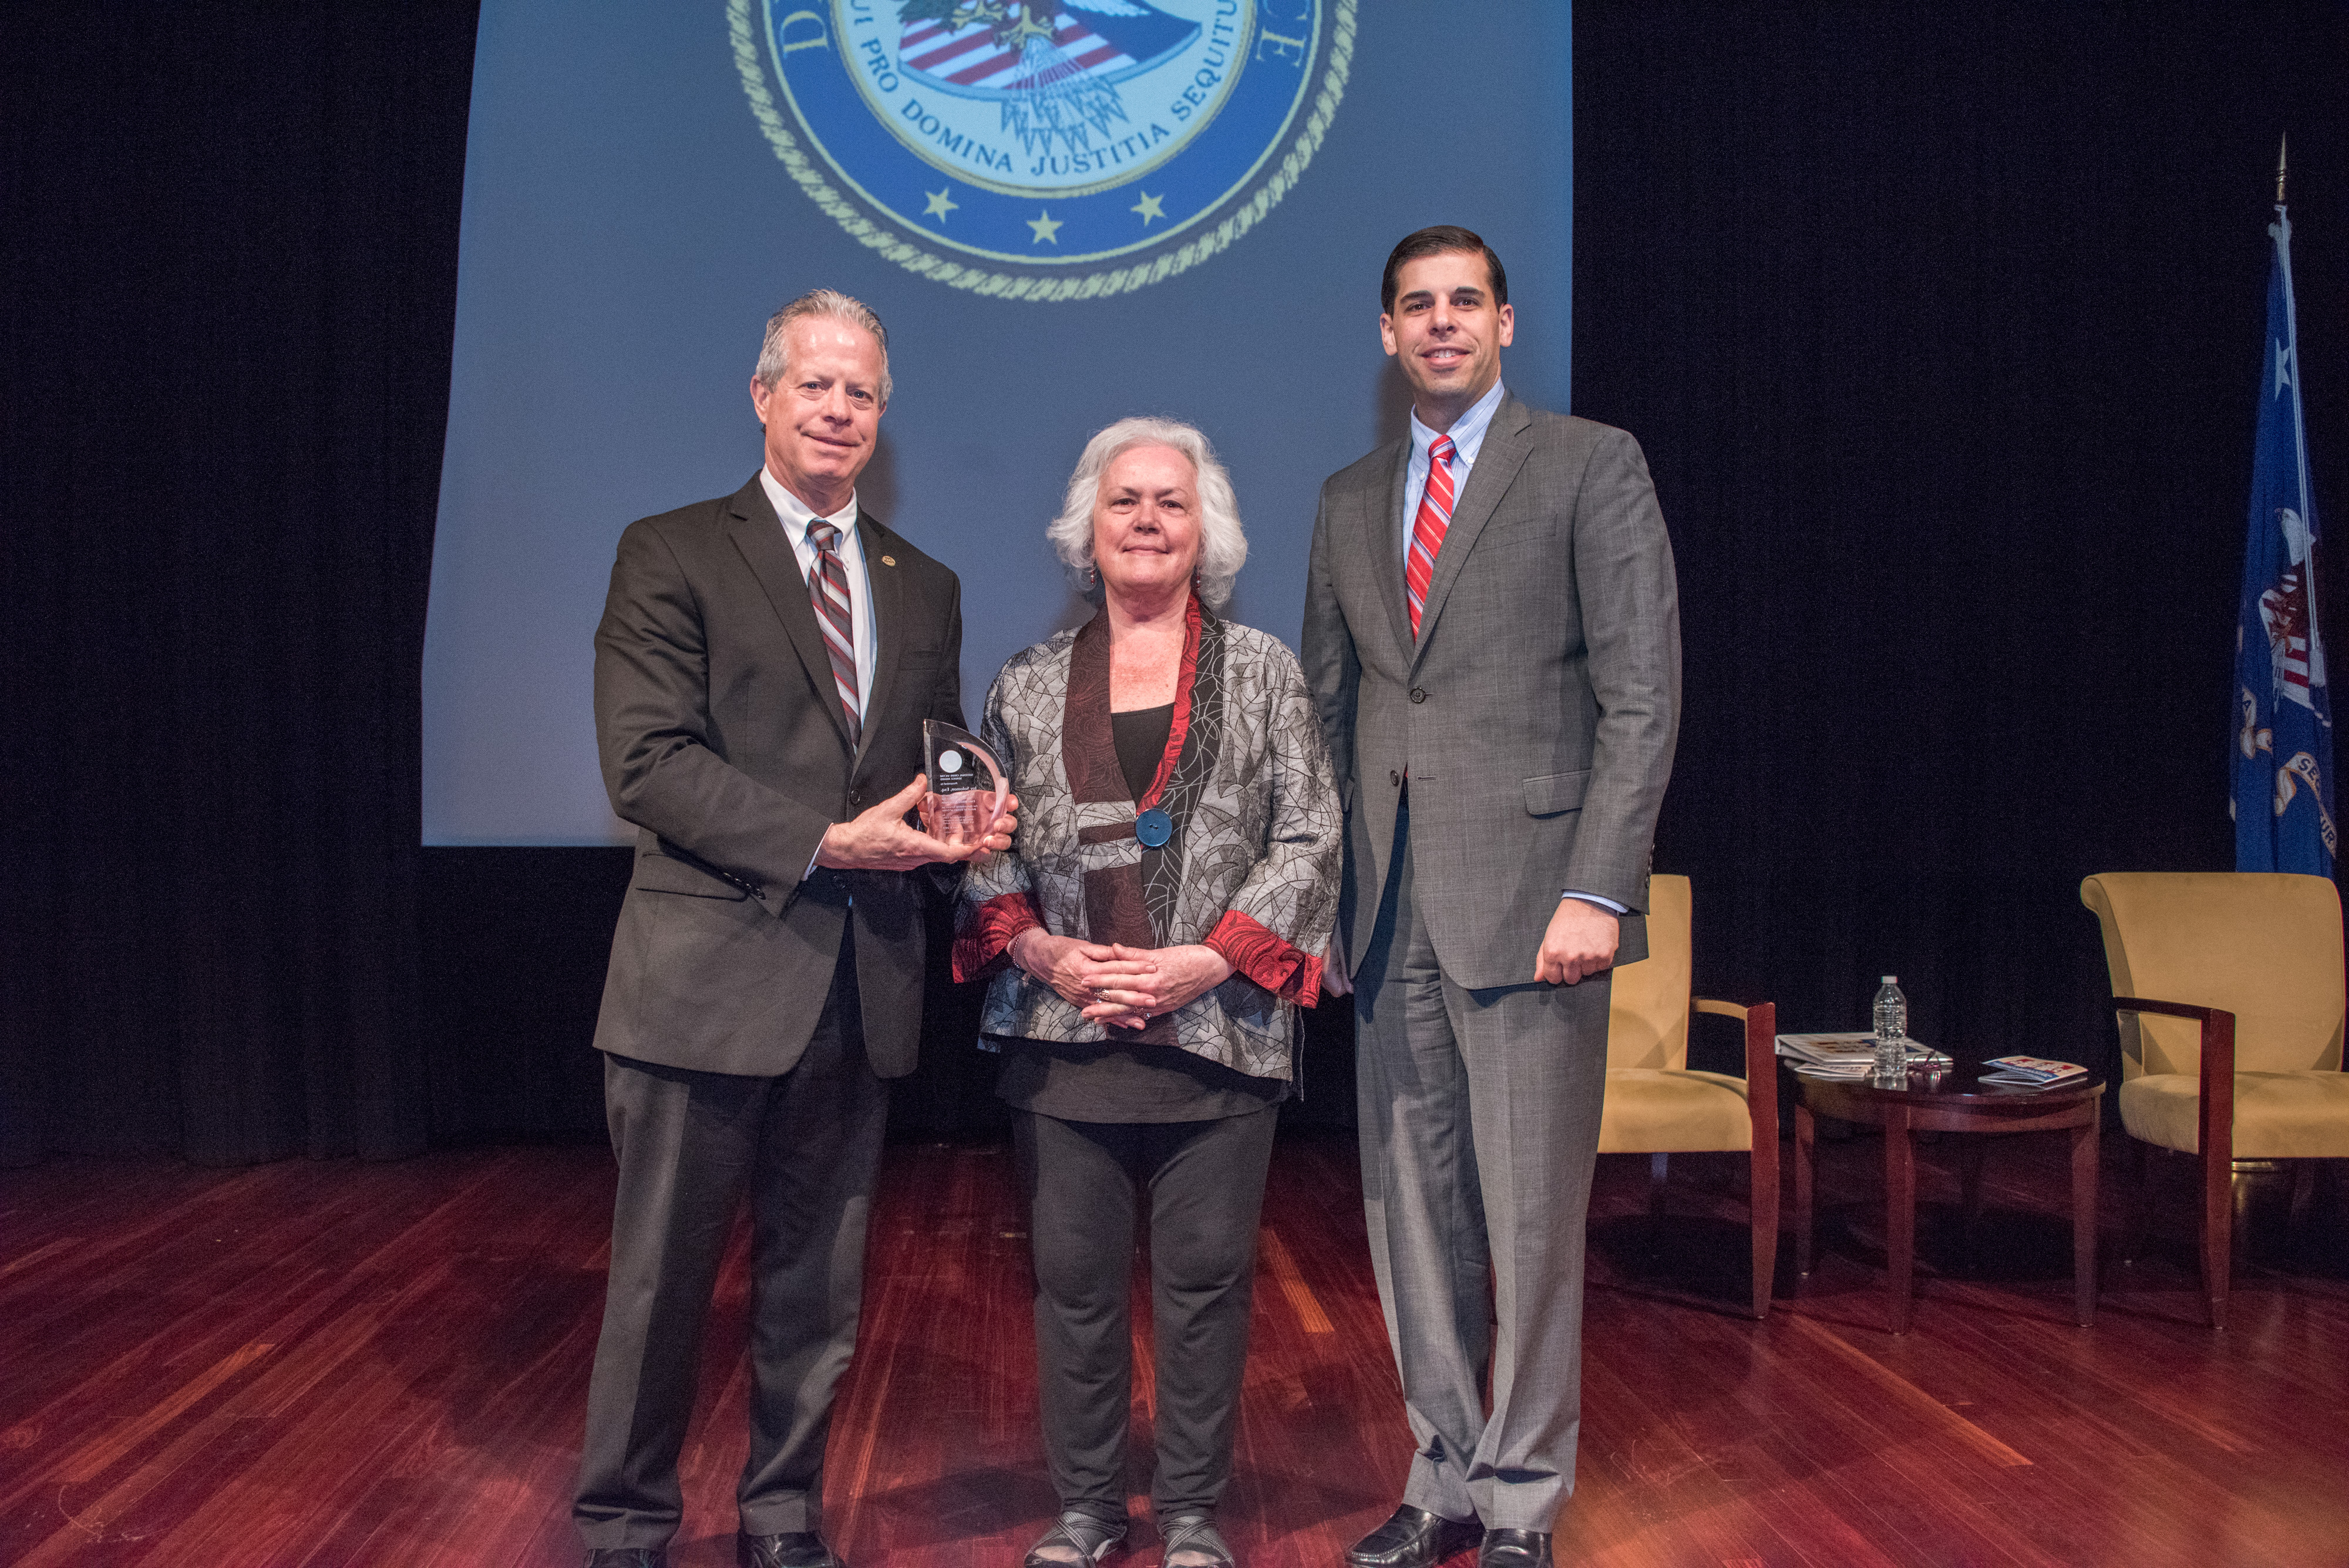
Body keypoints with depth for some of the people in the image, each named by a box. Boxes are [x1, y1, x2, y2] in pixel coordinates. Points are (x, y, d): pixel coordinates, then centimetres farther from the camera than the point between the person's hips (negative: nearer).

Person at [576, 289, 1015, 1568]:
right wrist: (824, 839, -19)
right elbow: (647, 760, -12)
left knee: (817, 1287, 15)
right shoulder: (672, 555, -1)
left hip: (859, 985, 5)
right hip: (708, 975, -5)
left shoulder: (924, 587, 15)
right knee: (662, 1280, 6)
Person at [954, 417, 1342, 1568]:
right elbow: (983, 849, 9)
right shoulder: (1028, 684, 9)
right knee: (1075, 1278, 7)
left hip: (1217, 1030, -1)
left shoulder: (1262, 671, 5)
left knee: (1205, 1279, 5)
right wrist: (1045, 954, -7)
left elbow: (1308, 839, -1)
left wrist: (1207, 961, -11)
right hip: (1062, 1031, 1)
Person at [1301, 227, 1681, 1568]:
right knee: (1413, 1215, 11)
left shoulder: (1591, 466, 2)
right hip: (1389, 913, 5)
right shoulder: (1351, 501, 17)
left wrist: (1597, 891, -14)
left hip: (1528, 902, -5)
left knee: (1533, 1221, 1)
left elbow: (1643, 695, -5)